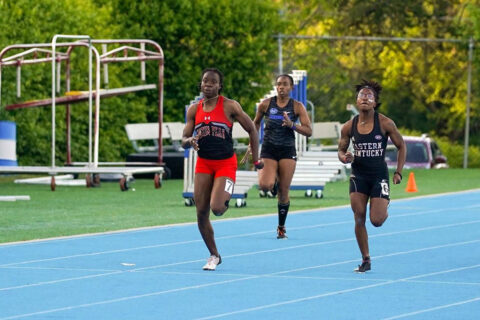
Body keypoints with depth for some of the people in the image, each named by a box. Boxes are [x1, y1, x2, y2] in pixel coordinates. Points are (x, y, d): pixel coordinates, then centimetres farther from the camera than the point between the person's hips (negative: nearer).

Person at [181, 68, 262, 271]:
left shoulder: (229, 106, -7)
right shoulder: (194, 109, 4)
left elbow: (251, 130, 0)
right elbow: (183, 141, 4)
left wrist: (255, 159, 0)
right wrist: (191, 141, -20)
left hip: (226, 163, -4)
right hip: (203, 163, 4)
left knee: (217, 208, -21)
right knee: (201, 214, -1)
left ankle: (225, 200, 18)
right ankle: (214, 256, 16)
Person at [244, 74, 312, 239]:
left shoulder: (297, 106, -2)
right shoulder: (266, 104, 1)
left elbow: (308, 131, -5)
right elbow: (256, 123, 17)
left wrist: (291, 125, -21)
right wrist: (253, 144, 11)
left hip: (287, 151, 0)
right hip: (268, 150, 0)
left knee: (283, 192, 1)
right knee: (265, 185, -20)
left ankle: (281, 227, 18)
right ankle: (274, 182, 19)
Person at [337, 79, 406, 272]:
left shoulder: (385, 124, -9)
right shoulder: (349, 126, -2)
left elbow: (401, 146, 2)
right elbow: (341, 150, 9)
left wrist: (398, 172, -4)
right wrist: (345, 158, -15)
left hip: (379, 175, -2)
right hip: (358, 175, 2)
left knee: (377, 221, -9)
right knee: (359, 219, -5)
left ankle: (385, 209, 30)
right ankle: (365, 260, 9)